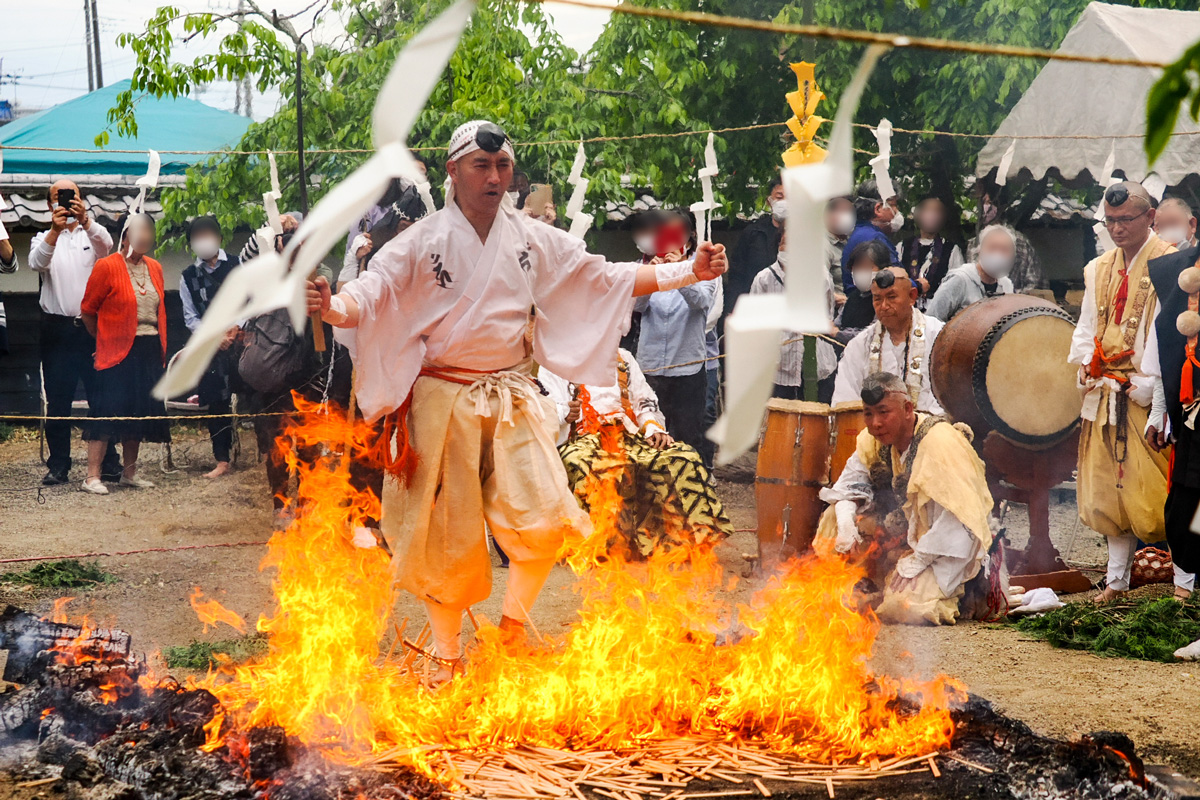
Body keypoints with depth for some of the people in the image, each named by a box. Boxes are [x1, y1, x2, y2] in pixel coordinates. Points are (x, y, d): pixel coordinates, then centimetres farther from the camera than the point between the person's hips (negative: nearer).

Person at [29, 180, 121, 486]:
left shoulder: (92, 234, 10)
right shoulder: (44, 239, 12)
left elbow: (107, 245, -14)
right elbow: (36, 263, -11)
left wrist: (85, 219, -34)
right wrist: (55, 230, -29)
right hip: (57, 328, 1)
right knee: (57, 400, 3)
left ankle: (109, 461, 5)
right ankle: (58, 465, 8)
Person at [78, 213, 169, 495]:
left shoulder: (154, 268, 12)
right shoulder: (107, 266, -7)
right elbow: (88, 310, -2)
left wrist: (161, 350, 12)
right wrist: (105, 339, 8)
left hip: (149, 352, 6)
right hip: (118, 352, -6)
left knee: (138, 412, 11)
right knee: (108, 412, -9)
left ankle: (129, 473, 21)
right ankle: (92, 477, -7)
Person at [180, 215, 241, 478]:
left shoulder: (238, 265, 5)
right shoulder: (189, 276, 9)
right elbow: (190, 317, 7)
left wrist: (238, 327, -10)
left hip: (243, 339, -2)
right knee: (217, 402, 1)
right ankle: (222, 460, 8)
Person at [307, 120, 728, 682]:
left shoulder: (533, 240, 6)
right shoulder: (422, 243, -4)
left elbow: (607, 278, 9)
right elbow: (371, 293, -13)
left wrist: (690, 271, 1)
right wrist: (332, 307, -37)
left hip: (512, 397, 3)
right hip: (443, 398, -3)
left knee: (545, 518, -9)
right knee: (450, 533, 2)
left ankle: (513, 625, 17)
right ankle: (447, 655, 21)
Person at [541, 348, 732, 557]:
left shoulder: (622, 358, 26)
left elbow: (644, 401, 20)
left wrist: (654, 428, 0)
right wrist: (566, 414, -22)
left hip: (628, 435, 4)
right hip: (582, 437, -4)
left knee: (685, 457, -22)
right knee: (578, 466, -41)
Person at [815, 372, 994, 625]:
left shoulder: (940, 442, -26)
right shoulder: (873, 440, -3)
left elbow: (957, 519, -29)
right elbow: (851, 482, 7)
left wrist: (917, 560, -26)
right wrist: (845, 521, -15)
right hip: (908, 529, 7)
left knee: (902, 609, -27)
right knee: (837, 515, -7)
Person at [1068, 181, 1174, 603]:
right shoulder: (1098, 269, 15)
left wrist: (1146, 385, -18)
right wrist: (1089, 364, 0)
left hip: (1148, 394, -6)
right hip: (1104, 393, 6)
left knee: (1151, 488, -6)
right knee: (1108, 487, 7)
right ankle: (1117, 578, 14)